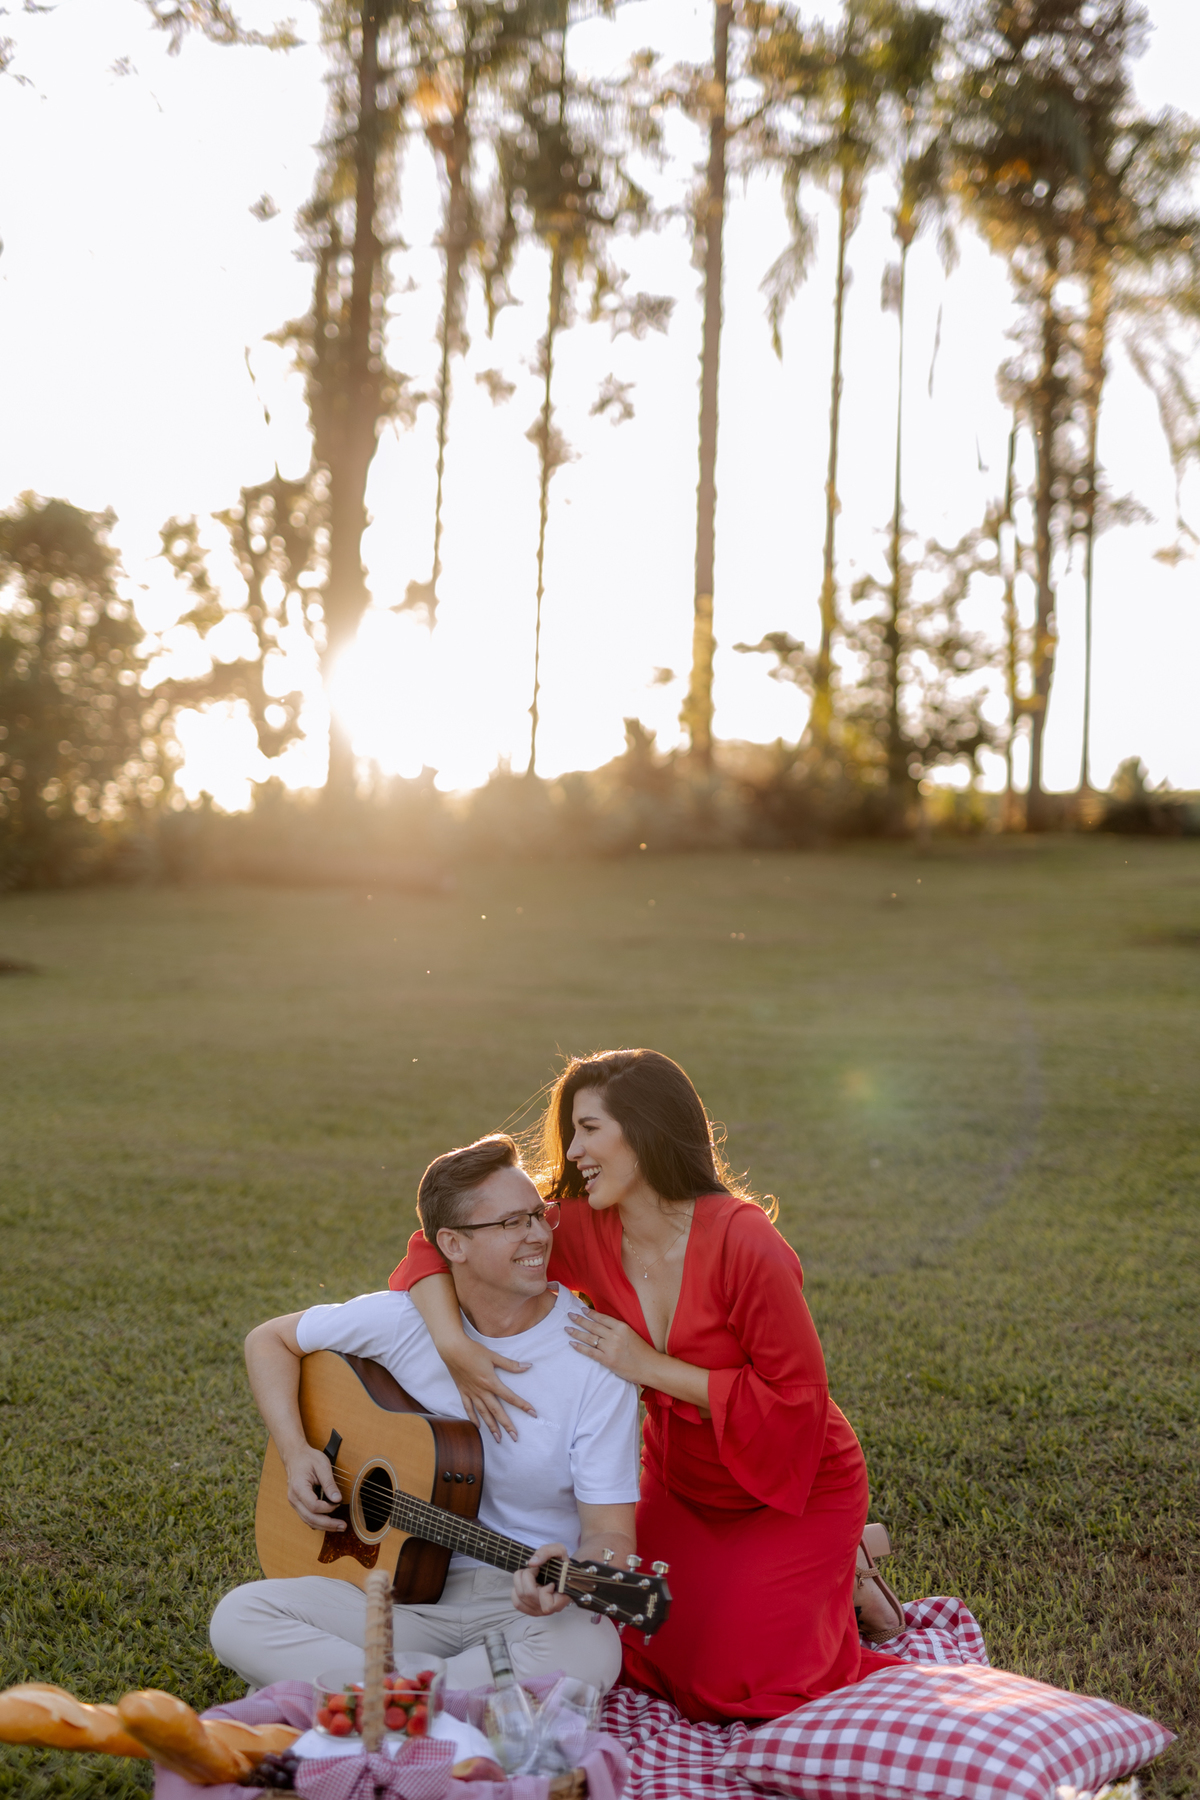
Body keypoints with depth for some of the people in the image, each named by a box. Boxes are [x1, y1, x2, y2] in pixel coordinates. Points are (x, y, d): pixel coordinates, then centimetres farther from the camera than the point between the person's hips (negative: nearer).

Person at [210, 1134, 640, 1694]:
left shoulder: (594, 1356, -10)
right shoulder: (405, 1320, -2)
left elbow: (611, 1530, -11)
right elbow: (269, 1339, 14)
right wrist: (295, 1451, -3)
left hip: (528, 1596, -2)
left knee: (584, 1653, -38)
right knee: (239, 1618, -20)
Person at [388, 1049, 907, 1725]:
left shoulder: (744, 1243, -29)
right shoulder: (587, 1232, -14)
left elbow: (797, 1398, -25)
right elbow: (440, 1242, -11)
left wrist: (653, 1367, -27)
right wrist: (455, 1347, -29)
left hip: (796, 1490, -5)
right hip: (682, 1486, 5)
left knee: (735, 1688, -10)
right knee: (645, 1657, 2)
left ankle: (838, 1579, 16)